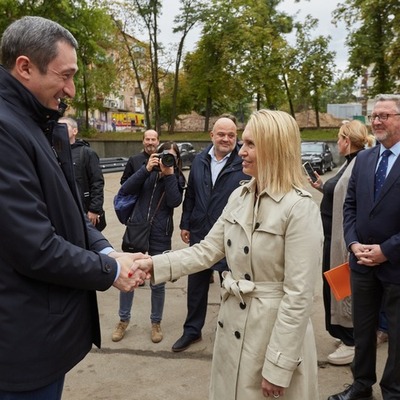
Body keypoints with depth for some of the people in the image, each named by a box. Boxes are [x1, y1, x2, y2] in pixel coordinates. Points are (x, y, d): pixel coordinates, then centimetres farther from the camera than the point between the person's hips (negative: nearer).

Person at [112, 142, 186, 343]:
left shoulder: (177, 178, 3)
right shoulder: (148, 173, 3)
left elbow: (174, 201, -13)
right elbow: (125, 189, -9)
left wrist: (169, 174, -16)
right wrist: (146, 169, -16)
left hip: (160, 237, -1)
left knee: (157, 283, 8)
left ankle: (156, 322, 28)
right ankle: (123, 319, 29)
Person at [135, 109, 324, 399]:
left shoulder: (301, 208, -19)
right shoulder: (239, 196, 2)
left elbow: (299, 294, -19)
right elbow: (207, 250, 4)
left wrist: (278, 367, -18)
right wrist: (155, 264, -9)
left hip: (277, 330, -6)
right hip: (233, 326, 7)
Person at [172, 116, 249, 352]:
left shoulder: (244, 164, -11)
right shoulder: (199, 161, 5)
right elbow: (190, 195, 12)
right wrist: (185, 224, 12)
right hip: (200, 234, 5)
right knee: (196, 285, 17)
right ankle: (192, 330, 35)